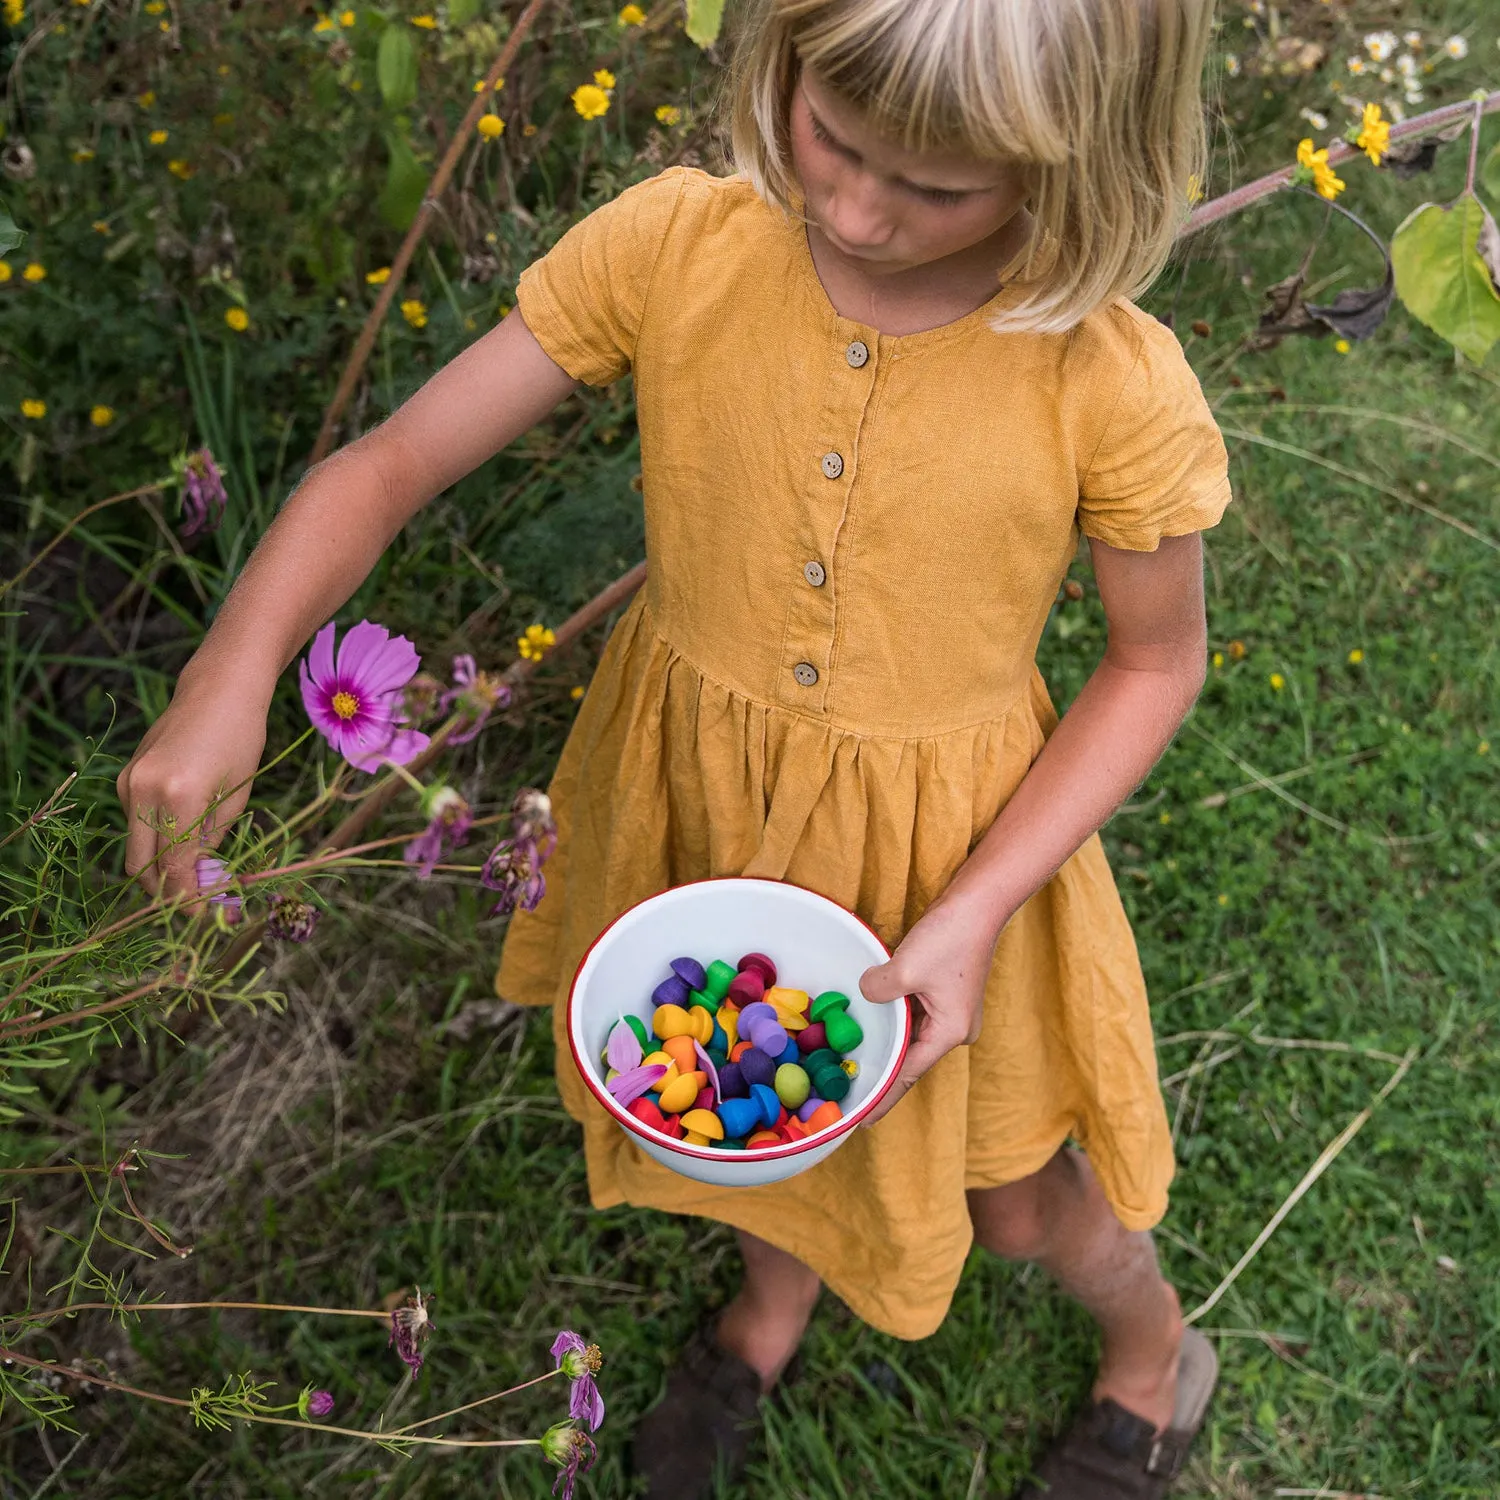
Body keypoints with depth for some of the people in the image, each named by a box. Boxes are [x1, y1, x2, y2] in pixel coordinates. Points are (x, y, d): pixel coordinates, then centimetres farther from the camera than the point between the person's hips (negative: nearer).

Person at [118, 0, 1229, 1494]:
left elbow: (1156, 661, -10)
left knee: (1005, 1198, 21)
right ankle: (772, 1300, 67)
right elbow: (389, 462, -17)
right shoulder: (673, 249, -21)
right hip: (690, 796, 3)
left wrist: (977, 910, -19)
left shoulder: (1112, 388, -26)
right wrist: (232, 671, -33)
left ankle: (1151, 1341, 59)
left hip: (939, 845, -2)